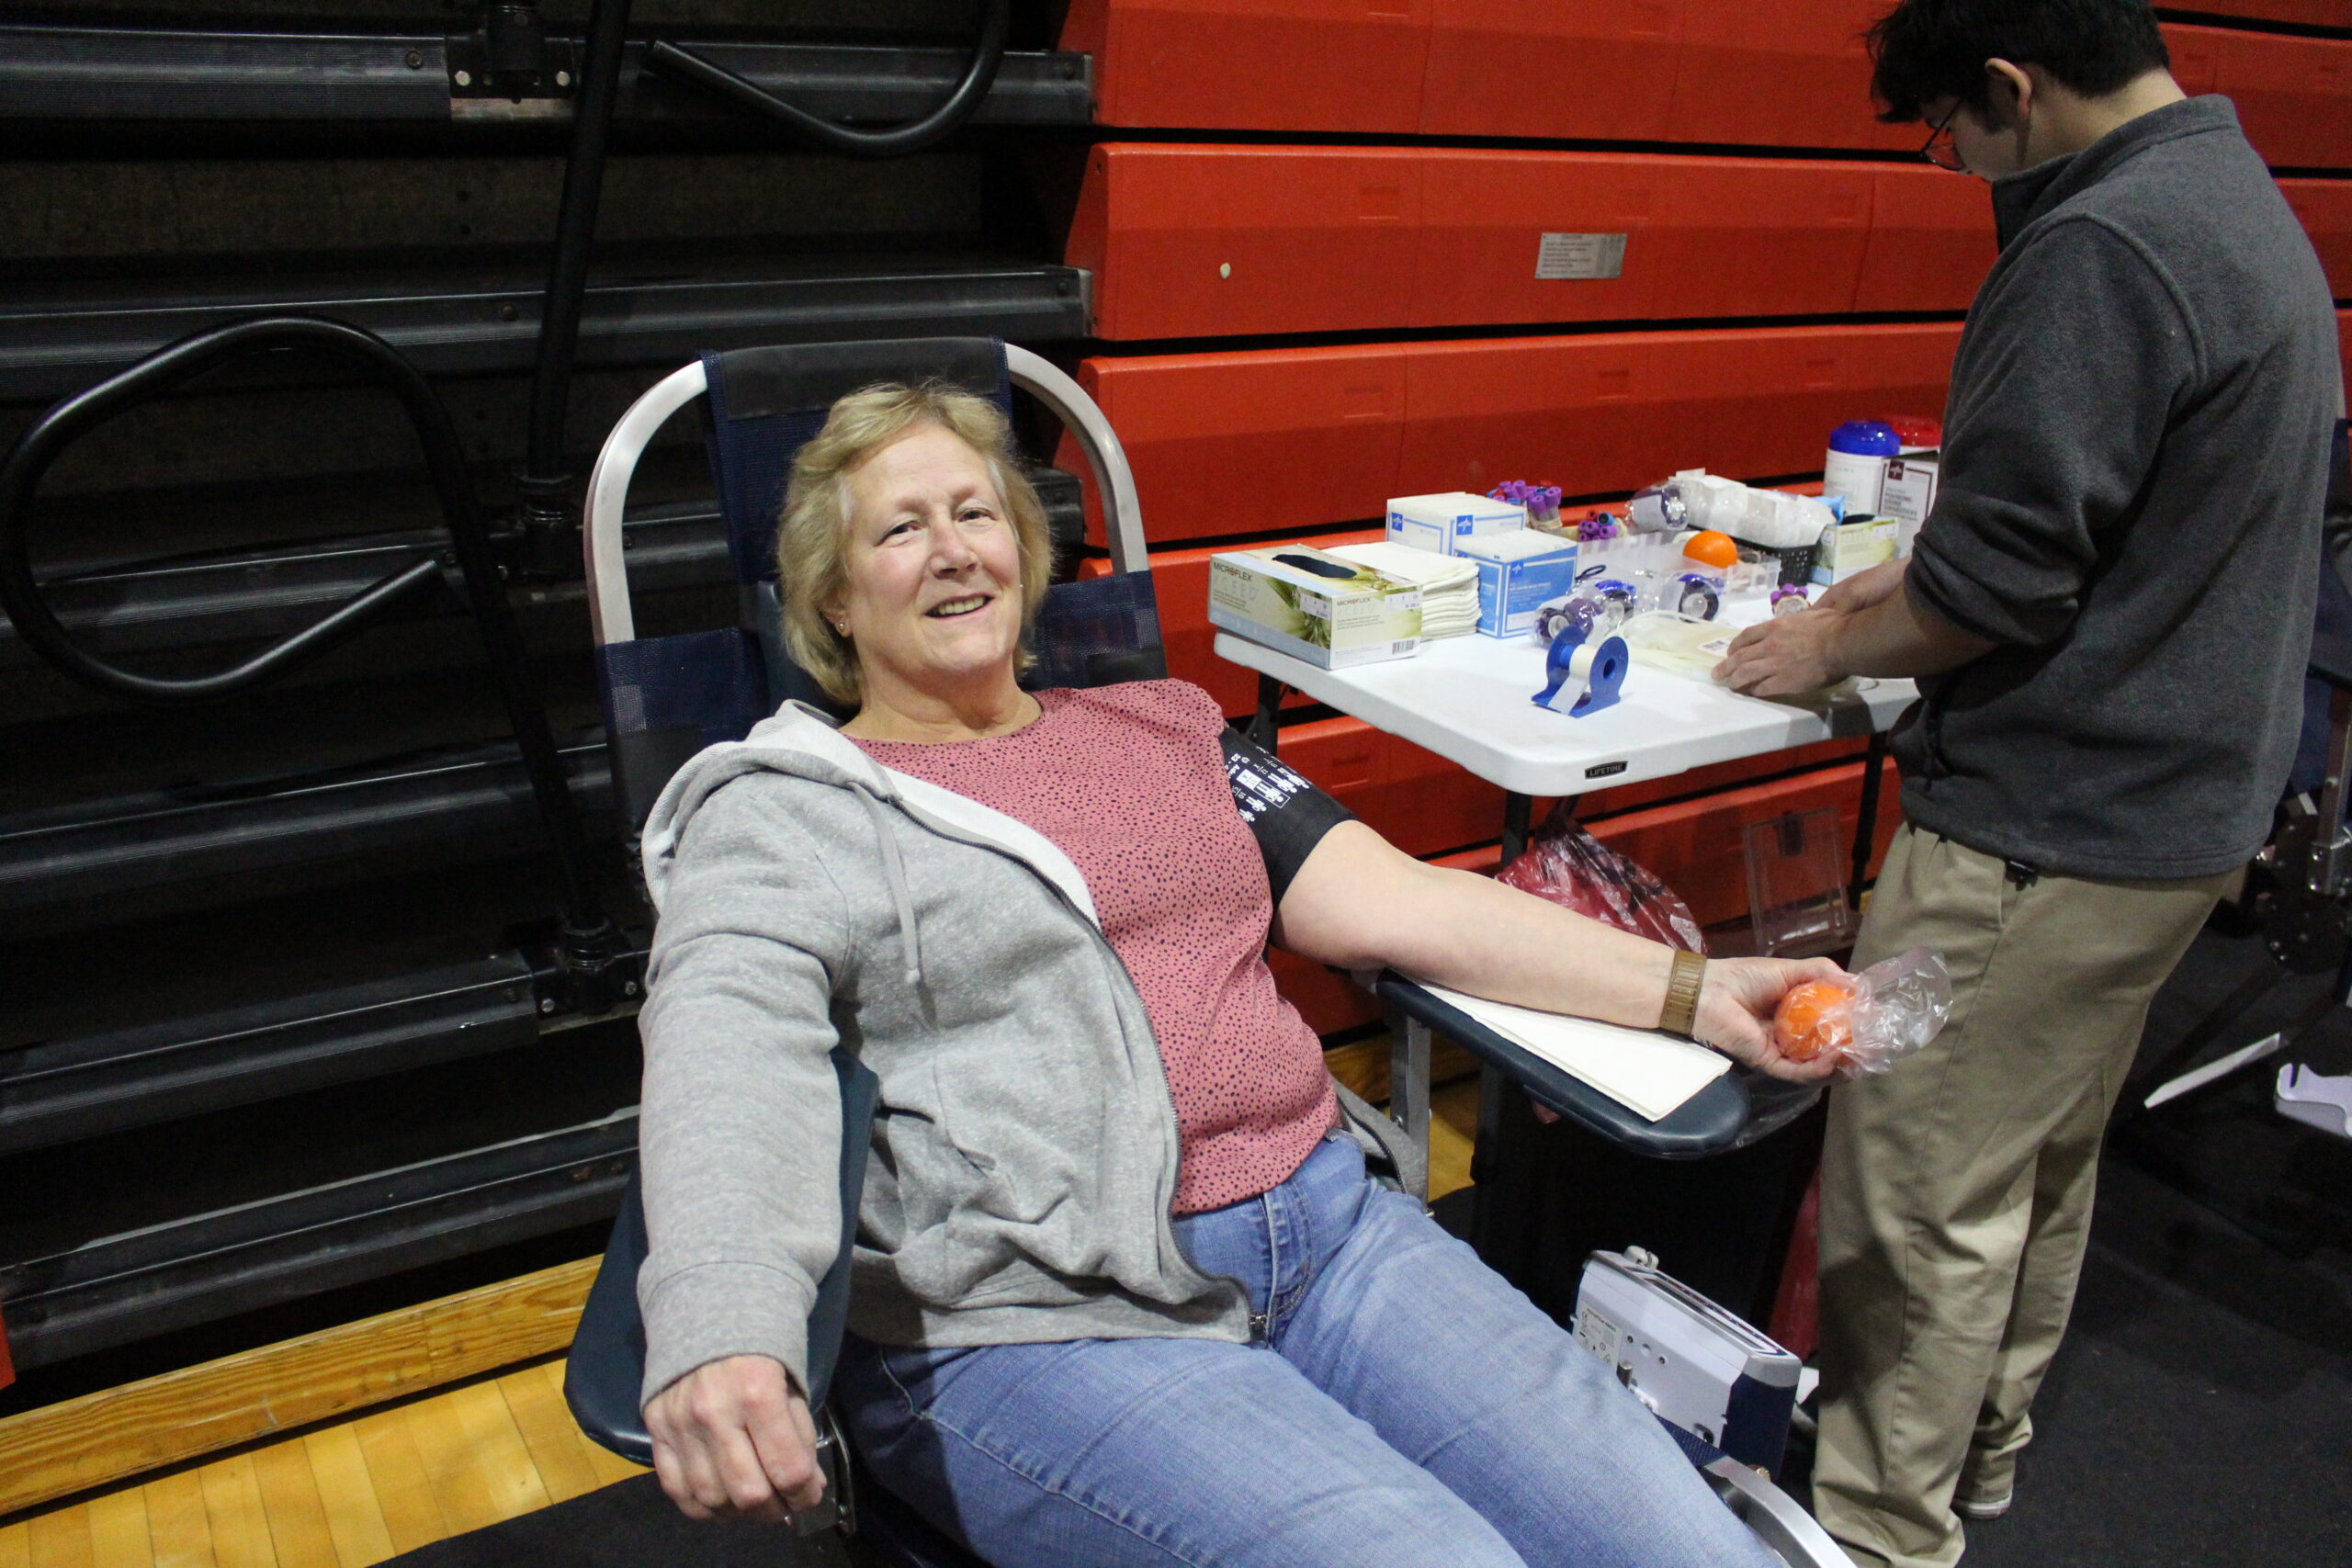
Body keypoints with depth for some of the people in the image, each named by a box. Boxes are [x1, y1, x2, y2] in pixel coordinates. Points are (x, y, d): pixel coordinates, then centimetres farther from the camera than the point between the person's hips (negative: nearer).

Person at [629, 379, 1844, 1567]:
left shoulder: (1165, 725, 19)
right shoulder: (788, 806, 4)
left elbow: (1392, 904, 12)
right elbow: (728, 1039, -14)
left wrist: (1697, 994, 3)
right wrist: (715, 1335, -34)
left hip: (1320, 1223, 5)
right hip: (1035, 1320, -4)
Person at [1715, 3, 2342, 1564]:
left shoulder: (2100, 250, -21)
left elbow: (1999, 583, -22)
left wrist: (1830, 649, -5)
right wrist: (1894, 590, 15)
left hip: (2046, 826, -11)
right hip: (2184, 800, 11)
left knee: (1925, 1202, 2)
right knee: (2044, 1167, 22)